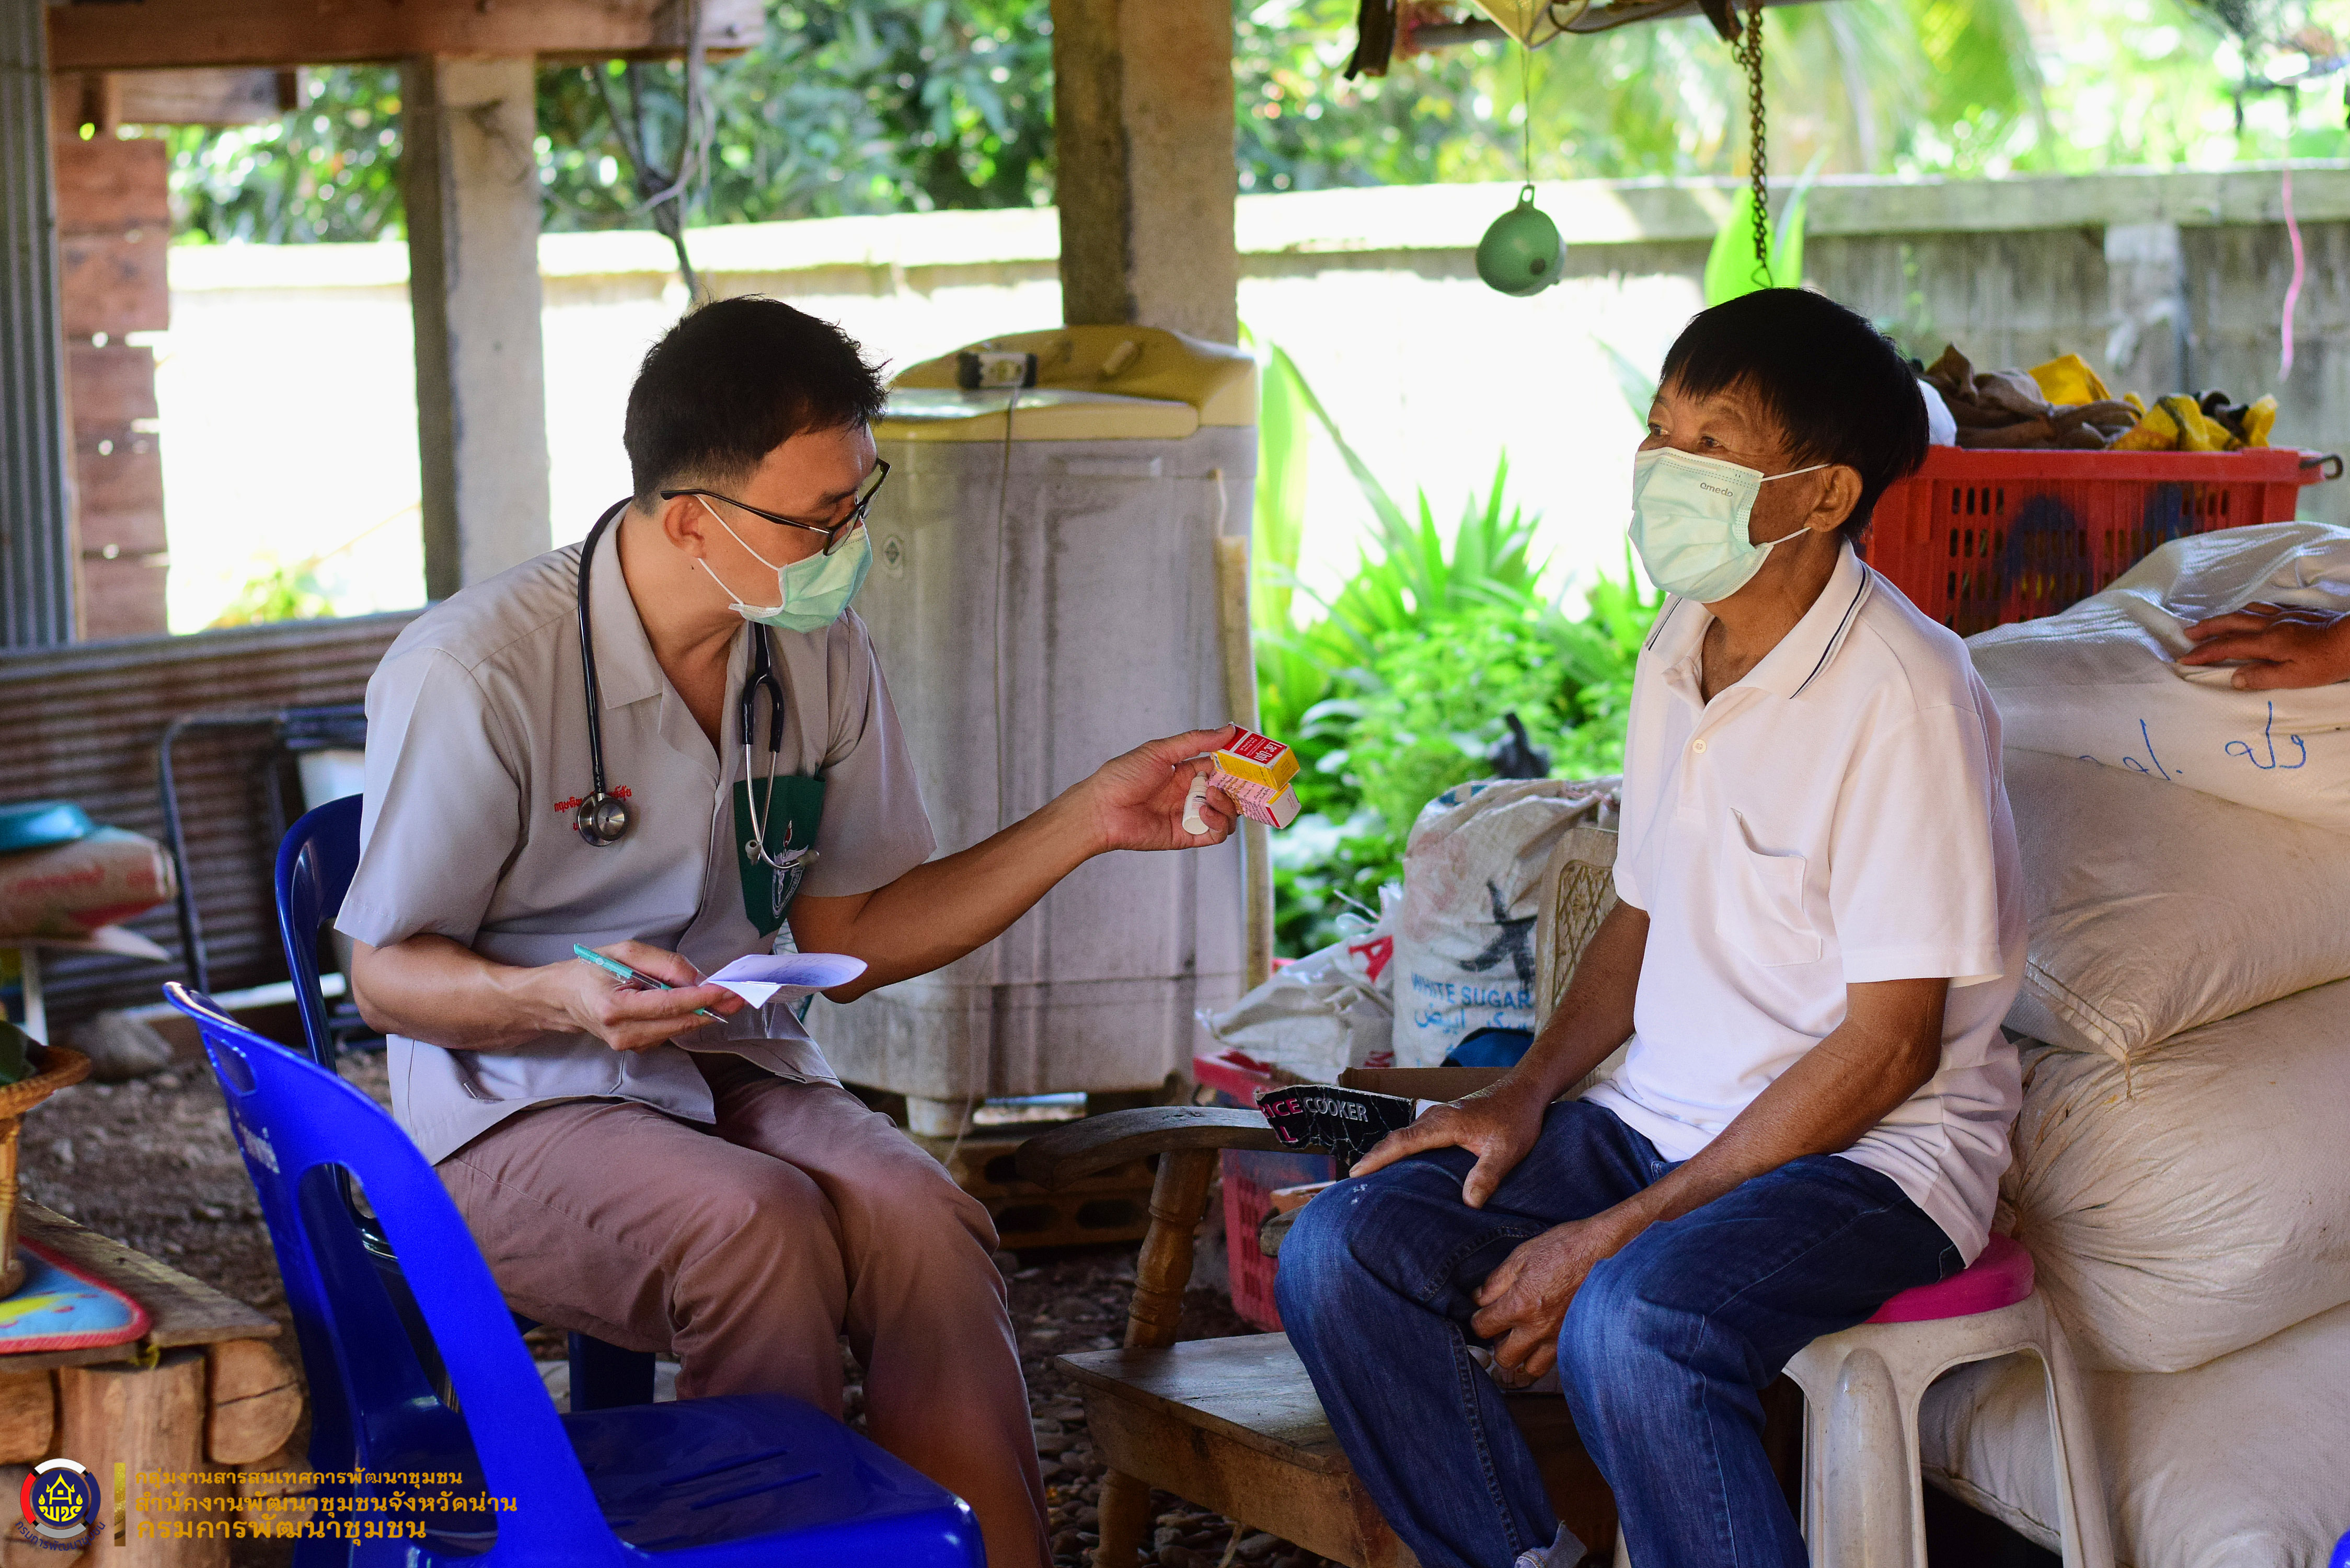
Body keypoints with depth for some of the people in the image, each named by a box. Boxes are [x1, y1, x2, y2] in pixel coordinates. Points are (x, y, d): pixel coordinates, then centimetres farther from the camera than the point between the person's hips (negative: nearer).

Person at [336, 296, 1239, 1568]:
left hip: (744, 1078, 5)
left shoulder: (823, 656, 5)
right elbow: (386, 973, -6)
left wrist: (1087, 821, 3)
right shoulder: (473, 675, -14)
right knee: (758, 1224, -35)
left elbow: (847, 939, 12)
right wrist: (568, 996, -27)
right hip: (519, 1114, -4)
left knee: (923, 1223, -29)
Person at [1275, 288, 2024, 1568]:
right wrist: (1528, 1091, 2)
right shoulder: (1680, 646, 7)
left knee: (1630, 1327, -36)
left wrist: (1619, 1234, -19)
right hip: (1658, 1122, 8)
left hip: (1872, 1156, -8)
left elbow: (1890, 1045, -19)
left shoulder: (1900, 695, -18)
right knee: (1337, 1256, -11)